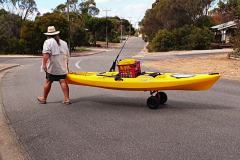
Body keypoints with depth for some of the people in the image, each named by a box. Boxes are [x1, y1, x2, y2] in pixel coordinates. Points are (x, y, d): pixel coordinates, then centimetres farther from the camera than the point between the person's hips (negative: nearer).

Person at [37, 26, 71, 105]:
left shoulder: (48, 42, -2)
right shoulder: (64, 43, 15)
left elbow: (46, 54, -17)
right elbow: (67, 56, 17)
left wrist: (44, 64, -19)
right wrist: (66, 66, 25)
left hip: (52, 67, -4)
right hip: (62, 67, 4)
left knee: (48, 82, 7)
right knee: (63, 82, 1)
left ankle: (44, 99, 21)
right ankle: (66, 99, -2)